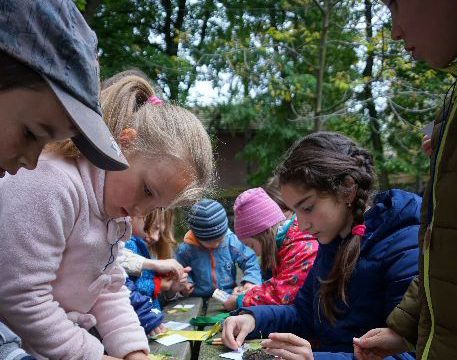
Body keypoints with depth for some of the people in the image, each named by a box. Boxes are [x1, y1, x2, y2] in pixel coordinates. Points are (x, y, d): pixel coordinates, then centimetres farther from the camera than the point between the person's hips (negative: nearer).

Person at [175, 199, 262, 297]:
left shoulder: (231, 241, -6)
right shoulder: (186, 249, -7)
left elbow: (250, 261, 1)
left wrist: (251, 281, -15)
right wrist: (185, 283, -11)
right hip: (200, 300, -1)